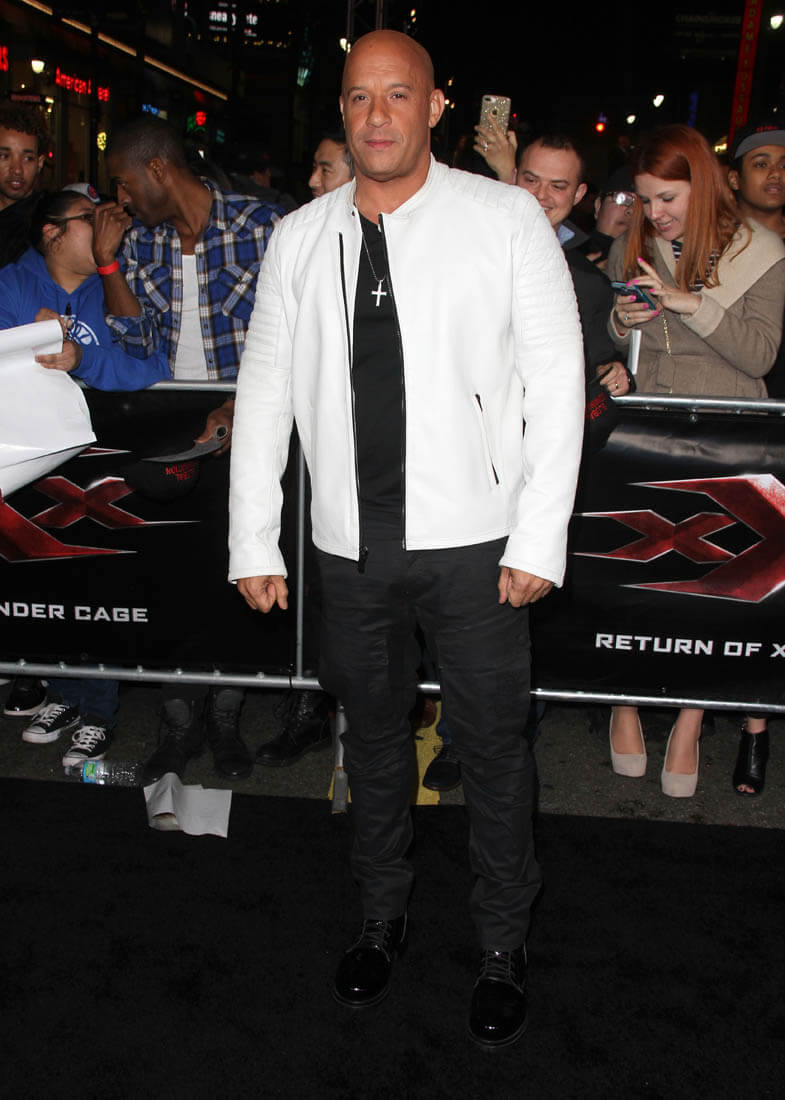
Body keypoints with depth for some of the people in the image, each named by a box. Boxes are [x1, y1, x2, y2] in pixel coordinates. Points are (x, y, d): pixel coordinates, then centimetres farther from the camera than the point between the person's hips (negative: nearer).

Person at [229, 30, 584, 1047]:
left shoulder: (506, 219, -3)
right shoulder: (298, 239, 6)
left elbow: (557, 379, -5)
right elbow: (264, 391, 8)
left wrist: (540, 538, -11)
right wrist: (253, 543, 3)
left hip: (473, 542, -3)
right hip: (351, 543, 3)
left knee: (493, 747, 8)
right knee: (371, 735, 17)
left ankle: (502, 943, 30)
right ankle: (382, 915, 40)